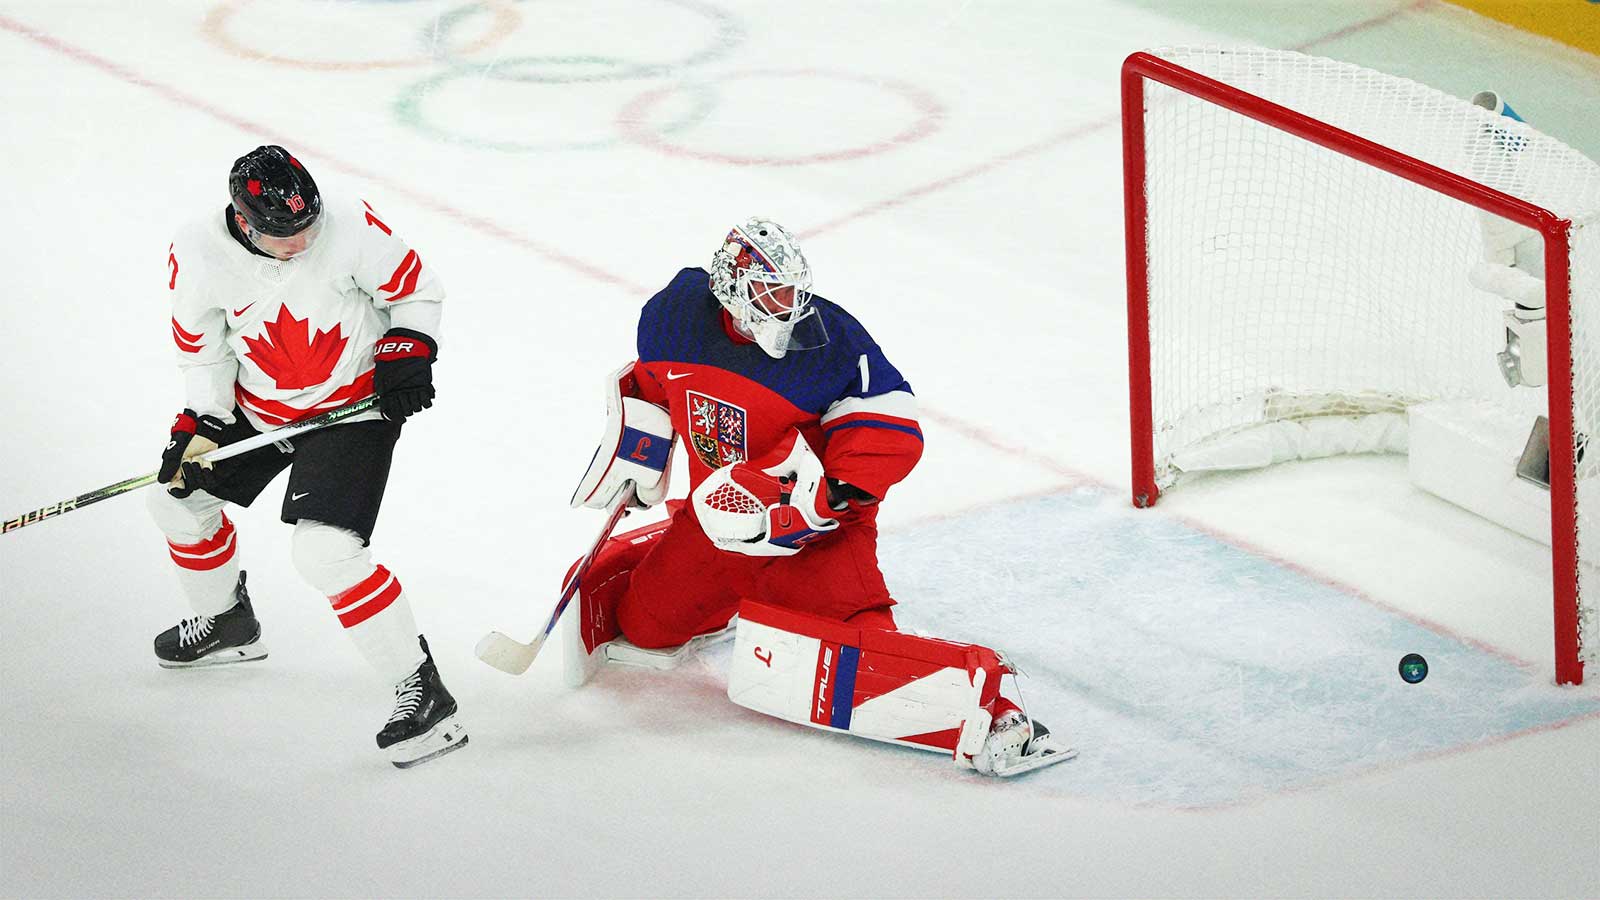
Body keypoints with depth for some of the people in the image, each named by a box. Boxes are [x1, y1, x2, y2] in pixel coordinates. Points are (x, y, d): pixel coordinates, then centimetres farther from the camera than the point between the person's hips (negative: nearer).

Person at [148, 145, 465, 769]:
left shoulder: (352, 230, -26)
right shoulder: (197, 254, -18)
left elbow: (417, 292, -8)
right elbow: (203, 347, -2)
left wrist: (406, 355, -20)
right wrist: (200, 426, -9)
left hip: (353, 406, -6)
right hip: (258, 407, 6)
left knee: (325, 551, -22)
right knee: (179, 494, 18)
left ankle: (421, 689, -15)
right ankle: (225, 624, 45)